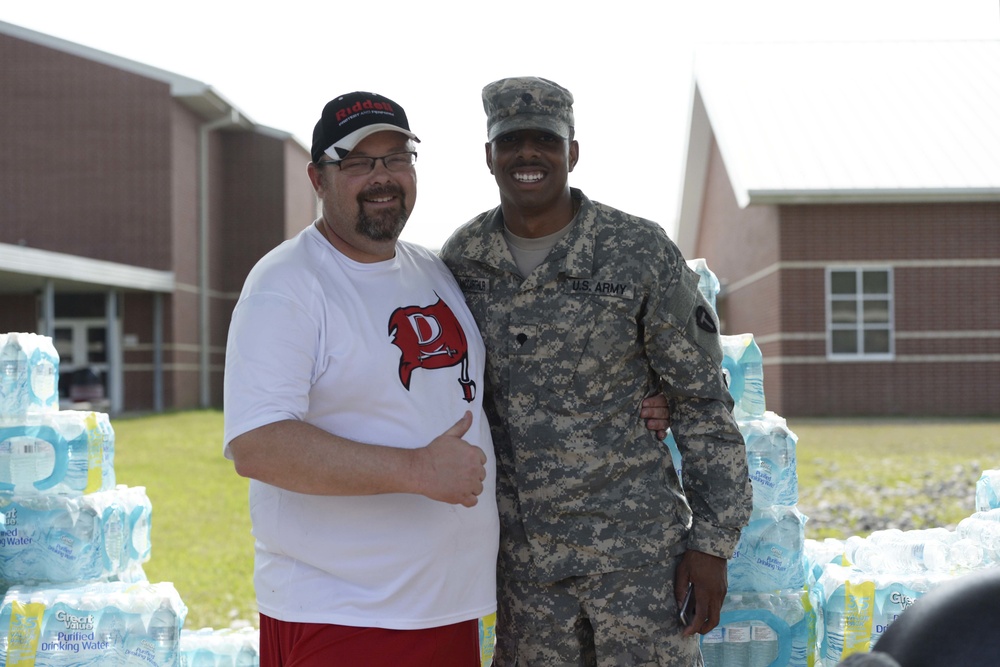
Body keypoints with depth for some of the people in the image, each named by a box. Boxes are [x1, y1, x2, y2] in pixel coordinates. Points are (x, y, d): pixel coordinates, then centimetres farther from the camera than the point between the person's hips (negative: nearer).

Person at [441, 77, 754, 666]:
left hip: (636, 546, -3)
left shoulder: (641, 253, -10)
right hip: (522, 556, 4)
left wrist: (713, 542, -8)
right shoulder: (462, 260, 2)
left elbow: (704, 400, -6)